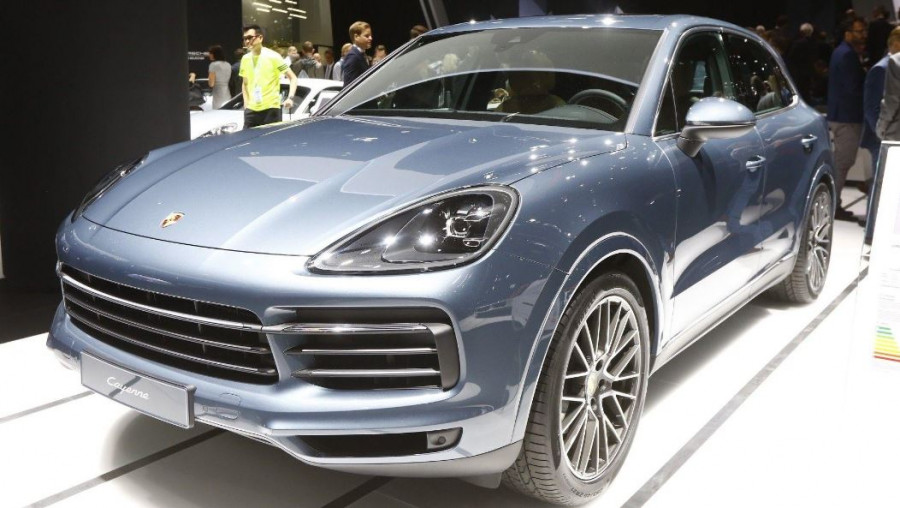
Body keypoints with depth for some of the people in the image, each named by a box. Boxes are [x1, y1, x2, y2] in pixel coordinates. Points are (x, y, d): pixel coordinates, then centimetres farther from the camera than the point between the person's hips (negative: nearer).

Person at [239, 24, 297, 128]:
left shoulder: (273, 56, -6)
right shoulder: (245, 59, 10)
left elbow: (293, 78, -4)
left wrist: (290, 98, -17)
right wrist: (246, 102, 8)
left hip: (271, 109, -5)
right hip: (251, 109, 5)